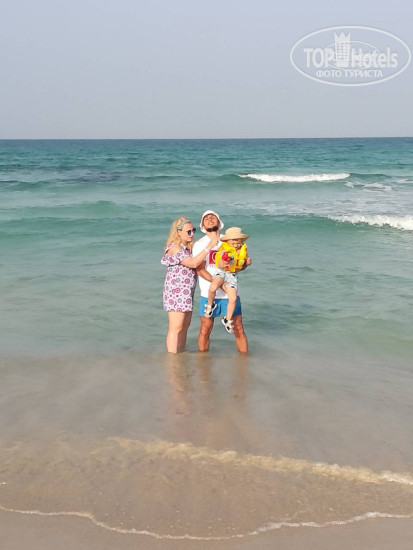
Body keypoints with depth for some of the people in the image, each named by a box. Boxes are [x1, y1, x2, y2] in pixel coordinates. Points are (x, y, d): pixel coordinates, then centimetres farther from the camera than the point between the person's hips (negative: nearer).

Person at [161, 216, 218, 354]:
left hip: (187, 292, 9)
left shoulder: (188, 247, 13)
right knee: (176, 328, -5)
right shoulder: (174, 248, -17)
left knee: (185, 327, 14)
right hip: (176, 292, -9)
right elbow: (193, 263, -27)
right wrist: (209, 246, -28)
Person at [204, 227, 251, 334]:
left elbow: (246, 261, 22)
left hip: (232, 275, 4)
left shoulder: (243, 249, 4)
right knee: (213, 287, -35)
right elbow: (219, 265, -11)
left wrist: (248, 261, -2)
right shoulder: (224, 250, -10)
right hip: (220, 272, -4)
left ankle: (228, 320, 15)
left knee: (233, 298, -8)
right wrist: (221, 264, -34)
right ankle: (210, 305, -3)